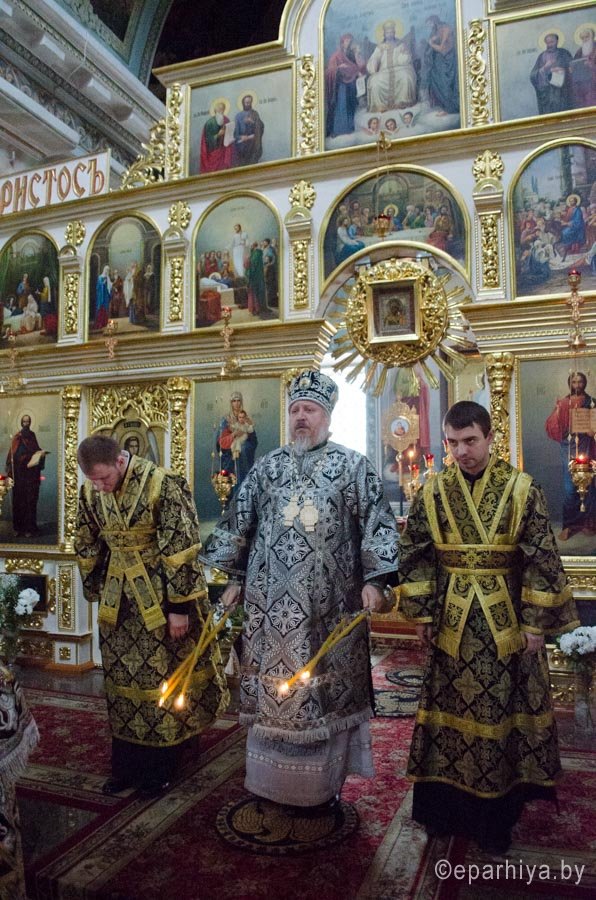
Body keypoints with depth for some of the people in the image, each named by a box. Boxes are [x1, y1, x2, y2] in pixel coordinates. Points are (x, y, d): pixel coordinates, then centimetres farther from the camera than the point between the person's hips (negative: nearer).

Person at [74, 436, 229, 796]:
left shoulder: (163, 486, -20)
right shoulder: (91, 492, -2)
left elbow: (180, 547, -19)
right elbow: (87, 548, 12)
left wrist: (179, 606, -17)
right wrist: (97, 592, 15)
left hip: (160, 599, -5)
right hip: (119, 602, 5)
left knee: (162, 679, 7)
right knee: (122, 681, 13)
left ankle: (161, 768, 25)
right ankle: (126, 766, 30)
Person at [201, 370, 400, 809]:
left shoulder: (354, 466, 2)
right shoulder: (266, 467, 10)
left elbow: (379, 525, -1)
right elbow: (238, 524, 14)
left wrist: (374, 580, -9)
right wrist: (235, 579, 12)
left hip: (328, 605, -2)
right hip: (270, 603, 3)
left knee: (326, 688, 7)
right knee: (272, 686, 9)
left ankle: (322, 782, 25)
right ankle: (274, 779, 27)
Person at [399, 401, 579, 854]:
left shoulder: (522, 489, -7)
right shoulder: (434, 492, -1)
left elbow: (542, 558, -7)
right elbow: (414, 554, 3)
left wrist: (535, 621, -9)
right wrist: (423, 613, -1)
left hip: (505, 622, -2)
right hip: (452, 621, 2)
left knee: (501, 710, 8)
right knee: (450, 709, 11)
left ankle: (496, 816, 27)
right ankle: (448, 806, 30)